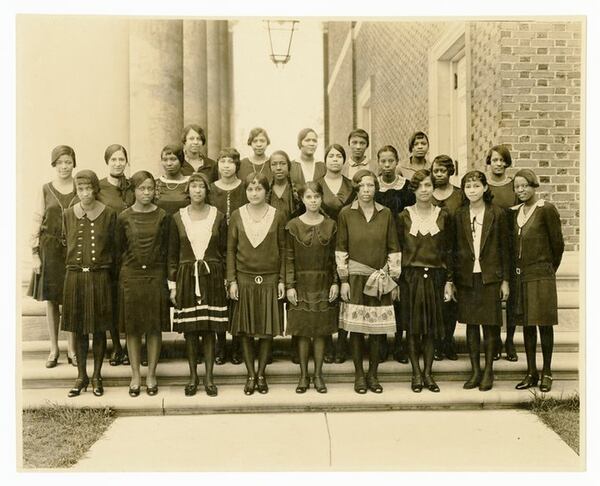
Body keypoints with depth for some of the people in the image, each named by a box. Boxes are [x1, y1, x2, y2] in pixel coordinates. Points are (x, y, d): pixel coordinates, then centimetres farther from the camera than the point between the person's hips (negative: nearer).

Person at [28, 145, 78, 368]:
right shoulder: (46, 190, 4)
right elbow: (37, 222, 2)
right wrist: (35, 254, -4)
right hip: (50, 248, 1)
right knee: (50, 299, 5)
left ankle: (71, 349, 14)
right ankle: (54, 349, 16)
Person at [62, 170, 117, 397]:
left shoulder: (108, 214, -2)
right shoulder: (69, 215, 4)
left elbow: (113, 248, 3)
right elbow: (68, 243, 14)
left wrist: (108, 271, 1)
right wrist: (75, 264, 10)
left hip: (100, 276, -2)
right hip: (75, 276, 2)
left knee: (99, 328, 5)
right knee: (79, 329, 8)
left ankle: (97, 376, 19)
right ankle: (81, 376, 21)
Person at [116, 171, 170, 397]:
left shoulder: (162, 216, 1)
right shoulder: (124, 217, 1)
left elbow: (166, 249, 4)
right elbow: (118, 249, 7)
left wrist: (167, 276, 0)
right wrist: (120, 275, 4)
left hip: (155, 275, 0)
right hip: (131, 275, 0)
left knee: (155, 327, 5)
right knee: (132, 328, 5)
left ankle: (151, 375, 16)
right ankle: (135, 376, 17)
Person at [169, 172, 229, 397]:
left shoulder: (218, 216, 1)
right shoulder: (178, 218, 2)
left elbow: (224, 251, 5)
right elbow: (172, 254, 5)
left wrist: (226, 279, 2)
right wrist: (172, 284, 2)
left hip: (212, 277, 0)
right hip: (186, 276, 1)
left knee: (210, 330, 3)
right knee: (189, 330, 5)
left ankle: (209, 377, 14)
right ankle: (193, 377, 19)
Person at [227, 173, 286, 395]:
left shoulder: (277, 216, 0)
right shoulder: (237, 216, 2)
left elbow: (283, 250, 4)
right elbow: (231, 250, 4)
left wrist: (282, 280, -1)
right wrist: (232, 281, -2)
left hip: (270, 280, 0)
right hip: (244, 279, 0)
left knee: (268, 330, 5)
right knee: (245, 330, 4)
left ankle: (261, 374, 19)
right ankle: (251, 375, 16)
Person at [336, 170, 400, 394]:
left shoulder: (386, 214, 5)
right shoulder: (346, 213, 1)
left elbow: (393, 249, 7)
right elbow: (341, 249, 1)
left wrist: (394, 280, 4)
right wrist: (343, 280, -3)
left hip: (380, 279, 1)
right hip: (355, 278, -1)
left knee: (377, 329, 4)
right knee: (356, 329, 1)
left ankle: (373, 374, 17)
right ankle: (359, 375, 13)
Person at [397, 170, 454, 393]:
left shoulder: (443, 216, 4)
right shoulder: (404, 216, 1)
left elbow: (448, 251, 6)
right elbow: (397, 249, 2)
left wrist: (449, 281, 1)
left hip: (434, 276, 1)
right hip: (411, 277, -1)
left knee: (431, 327, 5)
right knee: (412, 326, 3)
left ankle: (428, 373, 17)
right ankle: (416, 373, 14)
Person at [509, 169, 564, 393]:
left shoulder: (546, 210, -6)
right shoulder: (515, 212, 11)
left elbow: (557, 243, -2)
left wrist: (548, 269, 7)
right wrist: (514, 270, 12)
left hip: (540, 275, -5)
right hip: (519, 275, 5)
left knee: (544, 324, 1)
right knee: (526, 324, 10)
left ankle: (546, 373, 12)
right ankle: (531, 372, 19)